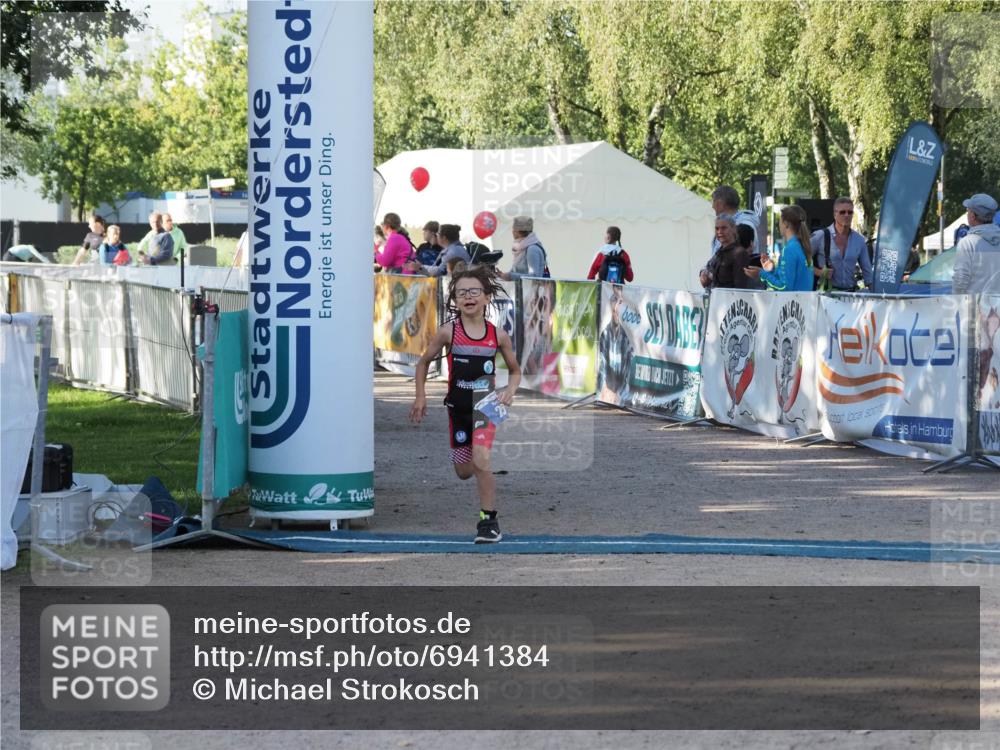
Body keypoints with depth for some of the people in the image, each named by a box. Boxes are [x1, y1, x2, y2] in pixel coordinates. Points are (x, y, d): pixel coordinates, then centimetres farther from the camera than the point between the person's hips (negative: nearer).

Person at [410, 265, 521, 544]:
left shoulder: (498, 335, -6)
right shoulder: (448, 332, -8)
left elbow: (515, 370, 9)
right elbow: (424, 362, 6)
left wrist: (510, 391, -9)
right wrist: (420, 397, 2)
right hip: (457, 407, 2)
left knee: (480, 458, -22)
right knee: (464, 472, 10)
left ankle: (489, 520, -11)